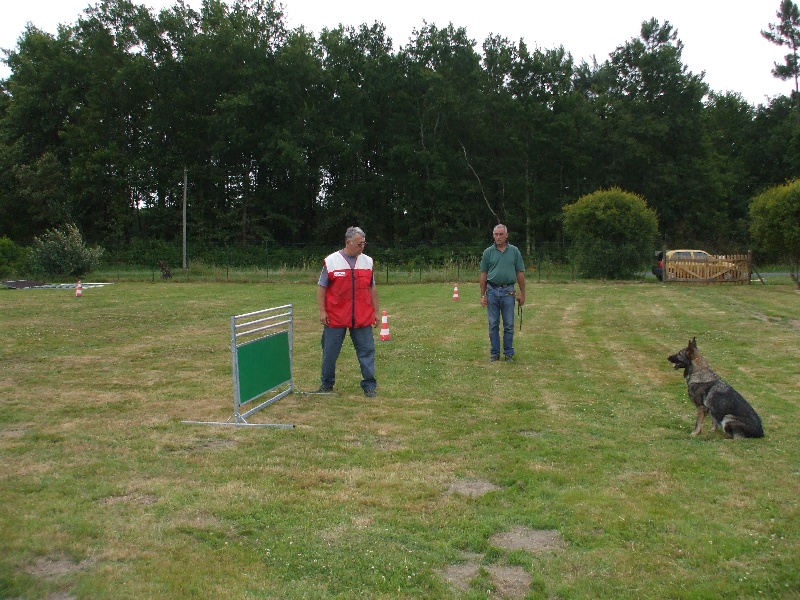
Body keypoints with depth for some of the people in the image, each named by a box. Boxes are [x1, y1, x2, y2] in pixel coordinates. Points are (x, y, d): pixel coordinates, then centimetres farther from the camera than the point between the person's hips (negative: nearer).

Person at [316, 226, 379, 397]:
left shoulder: (367, 261, 7)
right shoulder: (331, 261, -3)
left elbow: (372, 288, 13)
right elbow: (321, 288, -1)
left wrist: (375, 311, 11)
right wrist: (322, 311, -6)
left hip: (362, 318, 2)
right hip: (335, 318, -2)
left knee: (367, 351, 2)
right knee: (330, 353, 9)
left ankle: (369, 385, 11)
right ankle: (326, 384, 25)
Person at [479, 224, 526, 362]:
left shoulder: (514, 251, 3)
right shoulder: (488, 252, 3)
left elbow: (520, 273, 5)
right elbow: (483, 274, 5)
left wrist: (522, 293, 2)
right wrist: (483, 295, 1)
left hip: (508, 291, 0)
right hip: (492, 291, 1)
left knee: (509, 325, 4)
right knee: (493, 325, 6)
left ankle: (509, 353, 14)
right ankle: (494, 353, 14)